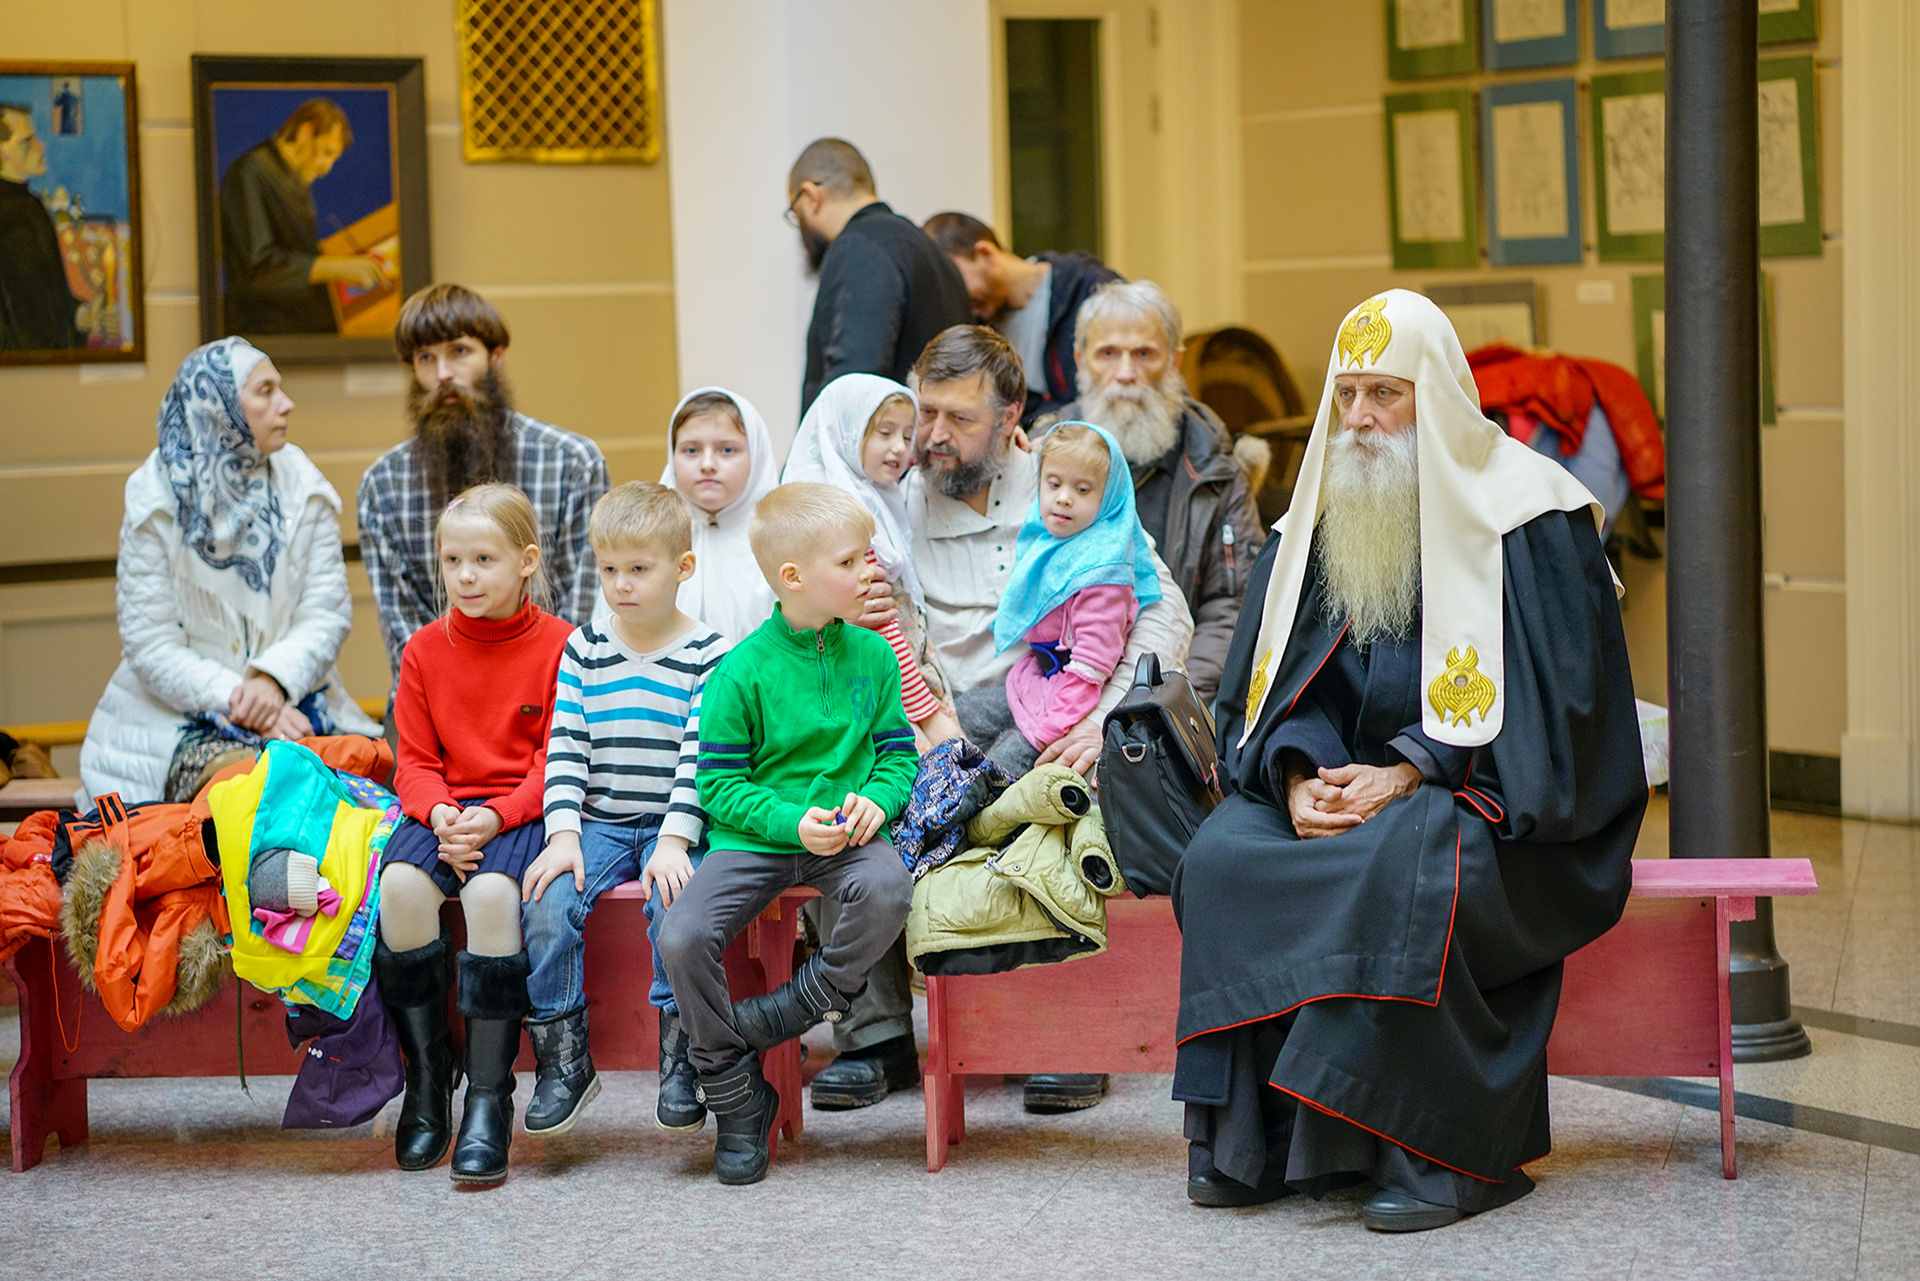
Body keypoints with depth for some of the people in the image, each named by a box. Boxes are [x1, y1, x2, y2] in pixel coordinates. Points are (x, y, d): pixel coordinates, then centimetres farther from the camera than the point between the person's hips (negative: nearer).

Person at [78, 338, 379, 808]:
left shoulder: (300, 485, 5)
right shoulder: (156, 501, -5)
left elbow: (327, 612, 0)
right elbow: (151, 646, -8)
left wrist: (274, 680, -20)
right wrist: (237, 701, -21)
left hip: (292, 703, 3)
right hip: (179, 714, -3)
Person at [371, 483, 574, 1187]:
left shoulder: (558, 646, -1)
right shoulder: (425, 650, 11)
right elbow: (415, 759, 10)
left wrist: (496, 816, -18)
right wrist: (440, 813, -11)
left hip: (523, 812, -4)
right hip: (444, 808, 4)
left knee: (491, 890, -34)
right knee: (400, 884, -28)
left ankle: (489, 1099, -25)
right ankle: (426, 1084, -16)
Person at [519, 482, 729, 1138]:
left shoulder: (707, 654, 0)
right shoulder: (584, 648, 9)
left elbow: (700, 756, -8)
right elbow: (565, 746, 4)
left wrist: (675, 841, -18)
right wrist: (563, 834, -8)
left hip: (673, 825, -3)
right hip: (597, 823, 3)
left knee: (676, 905, -31)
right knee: (547, 904, -22)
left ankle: (679, 1062, -17)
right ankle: (563, 1061, -9)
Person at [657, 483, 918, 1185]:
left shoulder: (872, 655, 6)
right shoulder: (742, 671, -6)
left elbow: (898, 750, 11)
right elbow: (719, 783, -5)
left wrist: (877, 798, -12)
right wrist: (793, 822, -18)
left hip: (846, 835, 2)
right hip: (755, 838, -2)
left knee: (887, 888, -33)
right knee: (682, 937, -23)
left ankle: (797, 1006, -10)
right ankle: (736, 1100, -4)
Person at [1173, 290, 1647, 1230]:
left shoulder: (1522, 515, -6)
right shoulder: (1314, 523, 10)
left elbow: (1553, 696, -11)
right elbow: (1268, 685, 10)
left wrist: (1408, 774, -20)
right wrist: (1298, 776, -13)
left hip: (1495, 798, -5)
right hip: (1342, 787, 5)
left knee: (1405, 863, -37)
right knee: (1222, 858, -22)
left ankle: (1448, 1153, -29)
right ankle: (1253, 1140, -18)